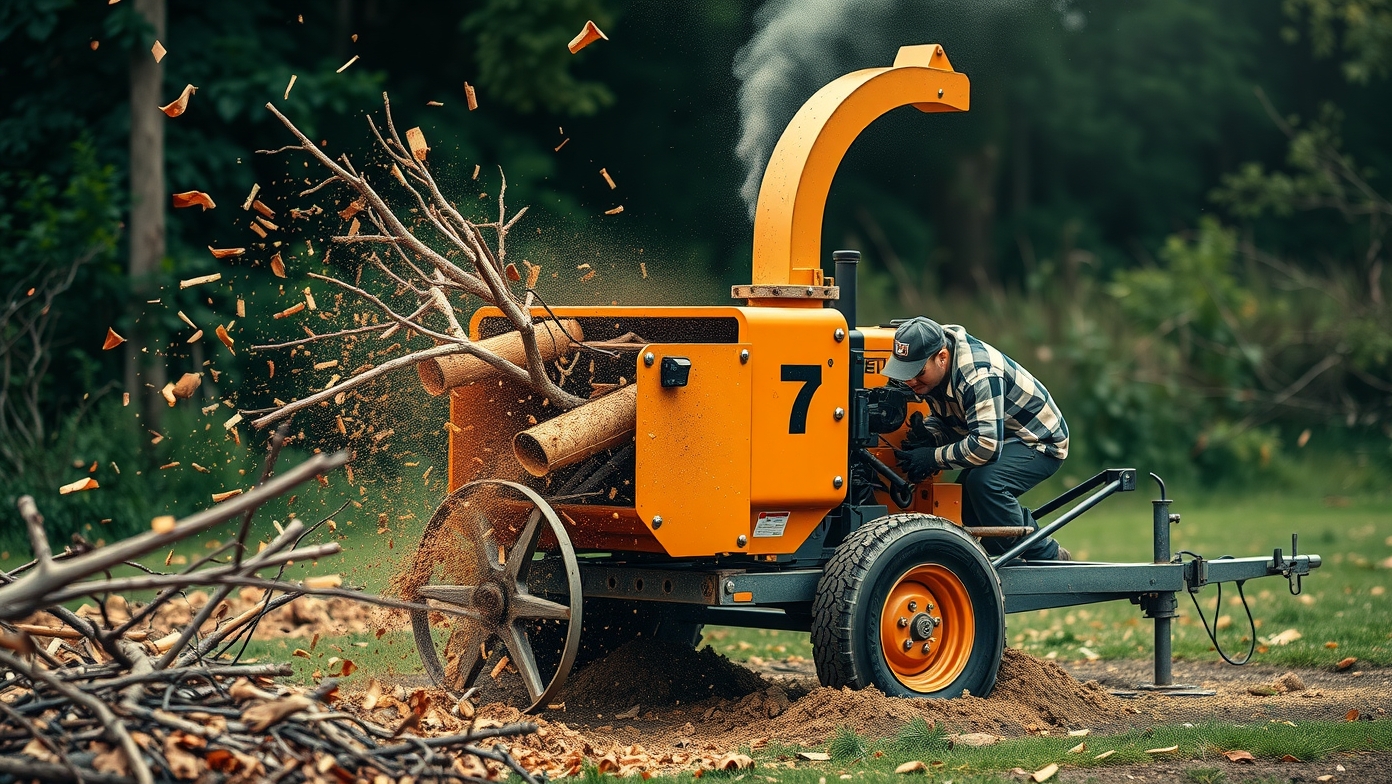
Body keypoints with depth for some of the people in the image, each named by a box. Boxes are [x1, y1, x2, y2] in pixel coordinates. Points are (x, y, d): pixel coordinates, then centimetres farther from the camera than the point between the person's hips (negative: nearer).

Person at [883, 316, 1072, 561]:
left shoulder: (979, 376, -35)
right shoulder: (930, 370, -7)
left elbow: (986, 446, -39)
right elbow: (942, 419, 8)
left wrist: (933, 458, -29)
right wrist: (928, 437, -15)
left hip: (1041, 442, -10)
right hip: (1006, 440, 10)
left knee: (985, 481, -32)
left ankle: (1047, 558, -16)